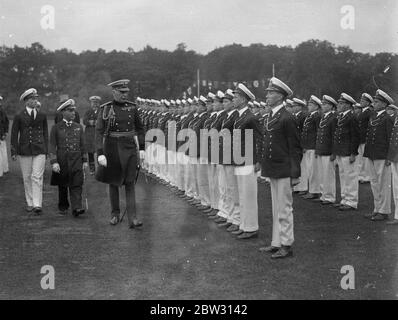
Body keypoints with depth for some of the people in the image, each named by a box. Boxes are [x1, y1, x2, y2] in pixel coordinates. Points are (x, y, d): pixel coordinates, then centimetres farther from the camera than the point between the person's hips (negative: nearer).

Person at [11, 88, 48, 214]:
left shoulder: (42, 116, 8)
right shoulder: (19, 117, 2)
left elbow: (45, 133, 12)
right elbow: (14, 134, 3)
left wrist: (46, 150, 7)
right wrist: (14, 151, -3)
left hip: (39, 151, 0)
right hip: (24, 151, 0)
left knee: (37, 177, -9)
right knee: (27, 178, 7)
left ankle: (37, 205, -11)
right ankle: (30, 203, 19)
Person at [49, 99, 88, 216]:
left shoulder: (78, 127, 8)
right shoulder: (56, 128, 0)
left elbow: (82, 145, 13)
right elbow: (52, 146, -4)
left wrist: (85, 160, 11)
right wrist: (54, 162, -13)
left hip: (76, 160, 1)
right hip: (62, 160, -1)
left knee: (77, 185, -10)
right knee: (62, 186, 9)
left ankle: (77, 208, -17)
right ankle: (63, 207, 24)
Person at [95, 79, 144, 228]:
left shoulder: (132, 107, 3)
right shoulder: (105, 109, -6)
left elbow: (139, 128, 14)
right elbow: (99, 132, -11)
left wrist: (141, 148, 11)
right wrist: (100, 154, -20)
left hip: (129, 148, 1)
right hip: (112, 148, -1)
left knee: (130, 183, -5)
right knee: (113, 182, 11)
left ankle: (132, 219, -8)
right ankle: (115, 214, 28)